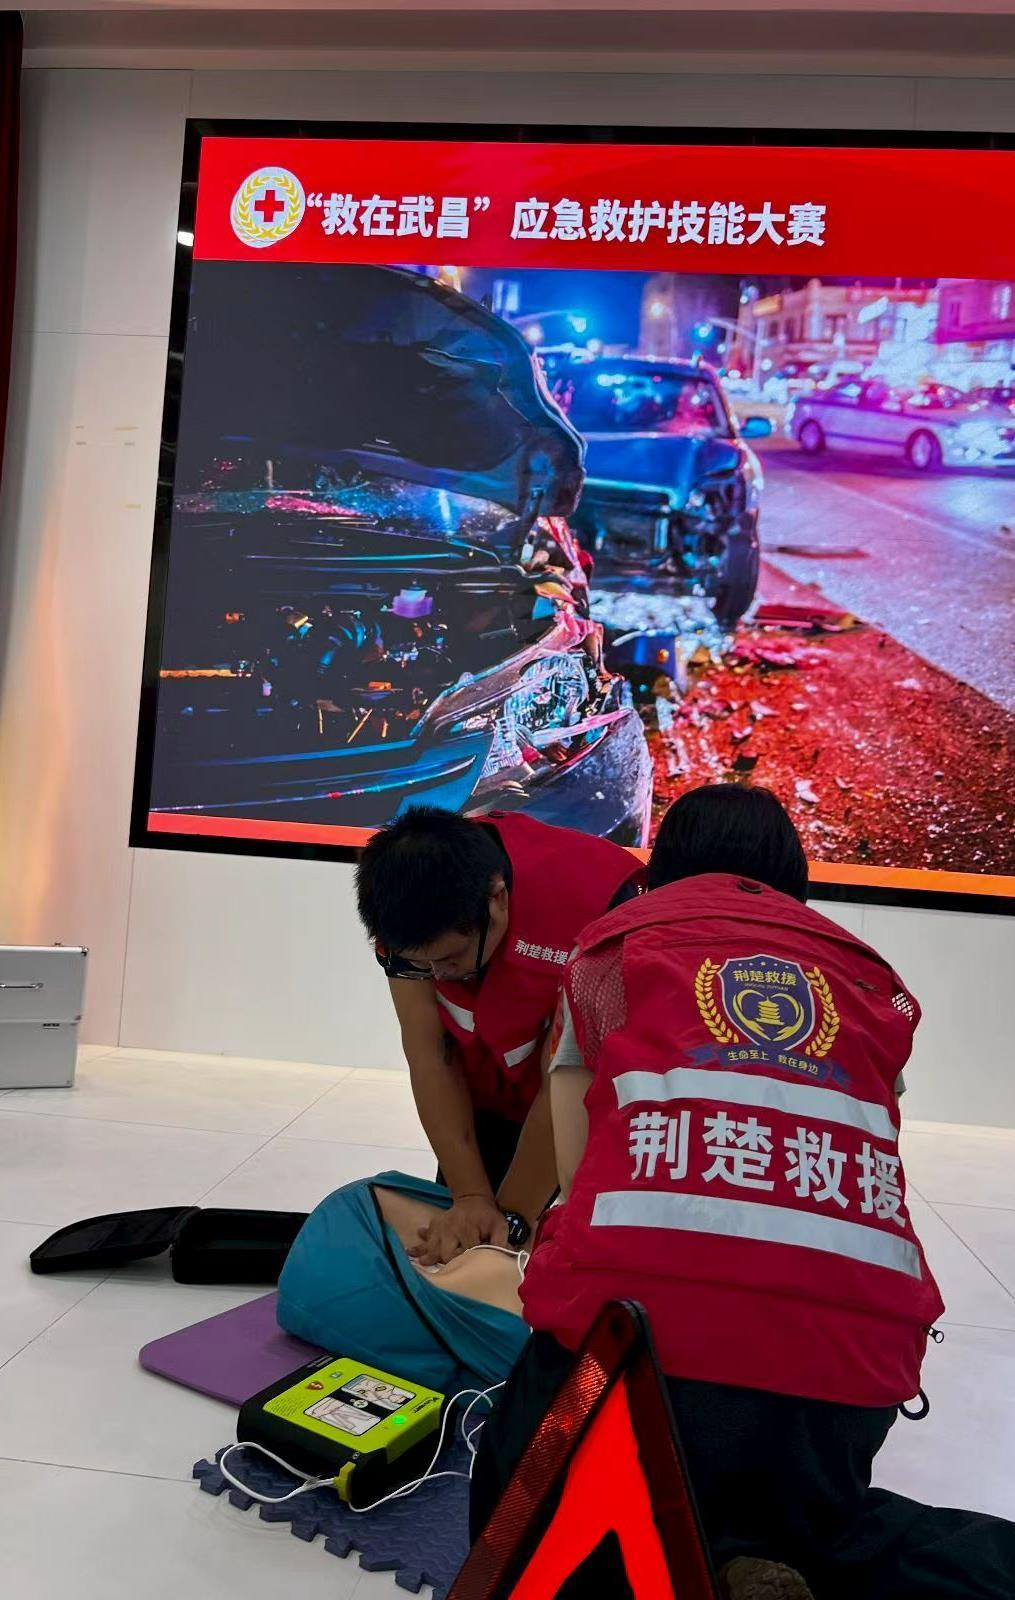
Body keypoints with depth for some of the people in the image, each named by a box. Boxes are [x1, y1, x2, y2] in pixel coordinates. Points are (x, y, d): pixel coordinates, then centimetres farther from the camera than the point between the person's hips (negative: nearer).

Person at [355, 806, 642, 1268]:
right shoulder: (407, 901, -25)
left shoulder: (595, 903, -39)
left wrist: (511, 1216, -23)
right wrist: (471, 1197, -24)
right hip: (487, 1096, 4)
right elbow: (429, 1056, -20)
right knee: (455, 1245, 8)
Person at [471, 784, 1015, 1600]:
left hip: (636, 1321, -3)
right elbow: (862, 1163, 21)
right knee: (812, 1519, 35)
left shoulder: (615, 944, 16)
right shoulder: (873, 978, 21)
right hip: (854, 1346, 4)